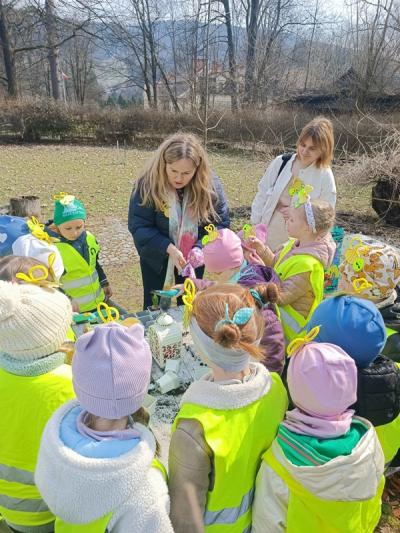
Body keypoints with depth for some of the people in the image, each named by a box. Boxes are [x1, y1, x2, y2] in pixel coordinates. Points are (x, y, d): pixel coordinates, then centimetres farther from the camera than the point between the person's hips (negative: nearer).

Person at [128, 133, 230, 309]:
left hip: (193, 259, 2)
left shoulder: (210, 184, -19)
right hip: (157, 257, -1)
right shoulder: (148, 184, -23)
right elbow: (138, 225, -21)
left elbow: (220, 223, -13)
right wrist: (169, 248, -32)